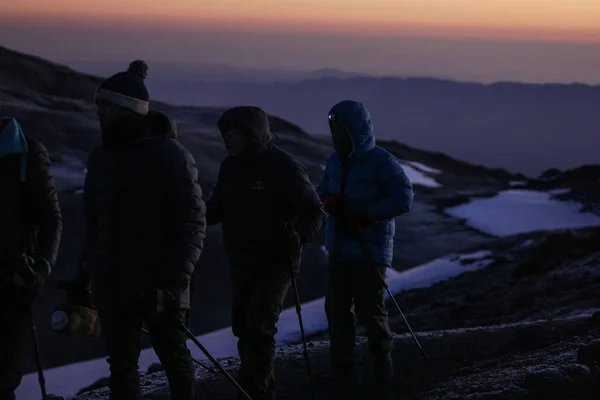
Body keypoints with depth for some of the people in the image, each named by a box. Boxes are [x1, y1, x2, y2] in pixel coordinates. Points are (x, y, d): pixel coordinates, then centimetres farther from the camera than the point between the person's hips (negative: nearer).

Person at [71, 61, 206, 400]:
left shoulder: (171, 155, -9)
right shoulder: (102, 158, 9)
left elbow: (193, 223, -12)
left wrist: (175, 280, -20)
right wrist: (85, 274, 12)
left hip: (159, 287, -5)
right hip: (113, 286, 5)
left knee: (175, 359, 13)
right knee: (122, 368, 3)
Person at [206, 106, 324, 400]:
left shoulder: (283, 167, -15)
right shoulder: (230, 167, 5)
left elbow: (313, 210, -17)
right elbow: (217, 208, 14)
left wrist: (299, 237, -36)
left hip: (275, 262, -7)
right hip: (241, 262, 7)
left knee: (259, 328, -14)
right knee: (243, 328, 11)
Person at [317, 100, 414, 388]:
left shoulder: (382, 162, -13)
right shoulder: (336, 161, 9)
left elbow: (403, 198, -18)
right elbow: (321, 191, 14)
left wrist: (366, 216, -23)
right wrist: (327, 200, -11)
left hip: (370, 249, -6)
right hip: (339, 247, 6)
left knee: (369, 309, -2)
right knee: (337, 308, 3)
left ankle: (382, 364, 21)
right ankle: (343, 370, 11)